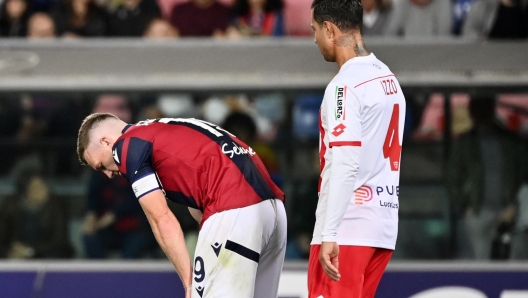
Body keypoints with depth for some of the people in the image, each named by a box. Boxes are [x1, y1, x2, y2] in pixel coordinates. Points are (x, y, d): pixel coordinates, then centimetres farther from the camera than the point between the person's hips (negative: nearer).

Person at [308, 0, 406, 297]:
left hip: (348, 228, -9)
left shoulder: (346, 85, -12)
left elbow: (344, 166, -20)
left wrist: (329, 235, -22)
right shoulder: (389, 79, 14)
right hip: (383, 225, 9)